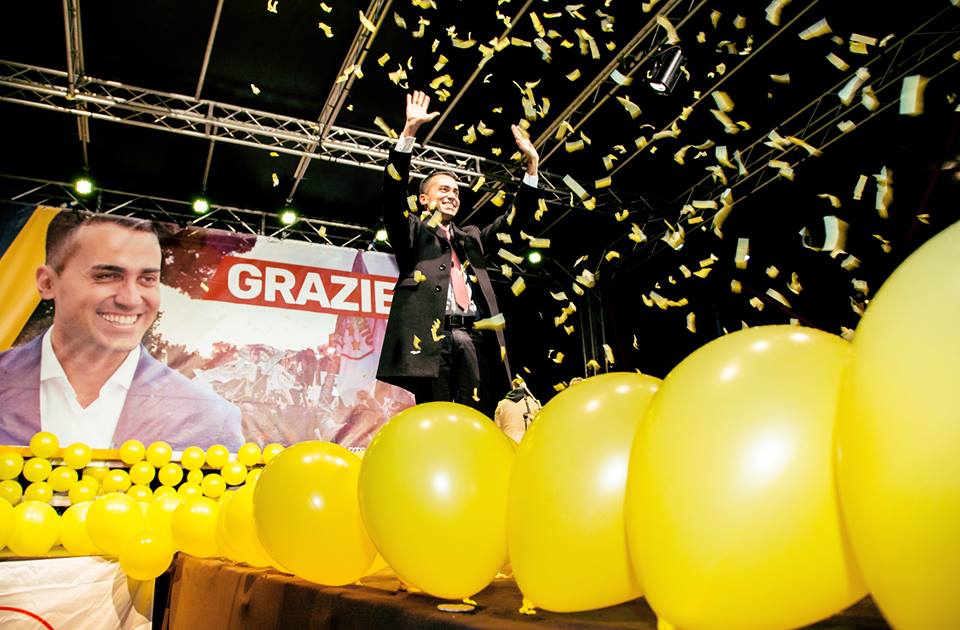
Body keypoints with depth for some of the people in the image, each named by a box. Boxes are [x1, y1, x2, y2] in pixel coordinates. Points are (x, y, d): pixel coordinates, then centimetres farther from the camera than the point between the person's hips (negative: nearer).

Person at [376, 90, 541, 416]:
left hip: (475, 337, 4)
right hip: (432, 335, -4)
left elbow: (514, 218, 26)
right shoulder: (413, 231, 18)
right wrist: (409, 132, -4)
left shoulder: (472, 237, 30)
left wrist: (531, 166, 17)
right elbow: (393, 193, 4)